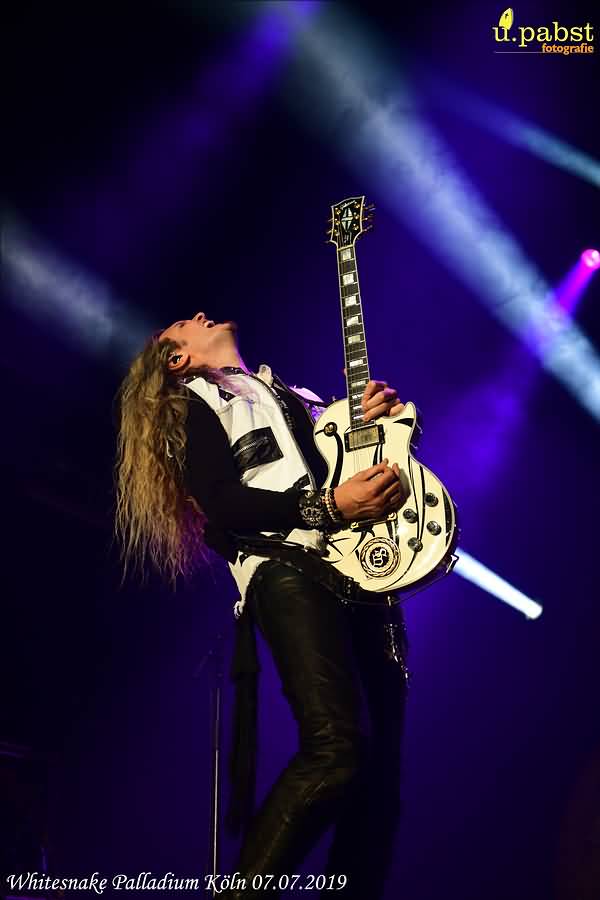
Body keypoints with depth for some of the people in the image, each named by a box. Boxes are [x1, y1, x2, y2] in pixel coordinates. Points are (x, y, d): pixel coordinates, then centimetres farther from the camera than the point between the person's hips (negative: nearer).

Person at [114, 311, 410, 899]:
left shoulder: (296, 398, 36)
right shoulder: (194, 401, 16)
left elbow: (364, 455, 29)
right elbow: (221, 502, -1)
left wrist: (384, 422, 7)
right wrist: (329, 506, -14)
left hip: (362, 573, 6)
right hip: (287, 569, -6)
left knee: (379, 763, -3)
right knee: (338, 745, -27)